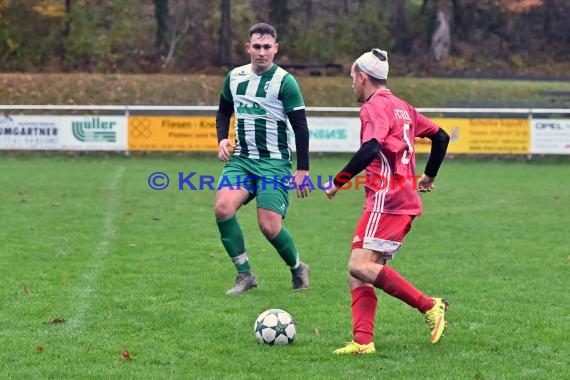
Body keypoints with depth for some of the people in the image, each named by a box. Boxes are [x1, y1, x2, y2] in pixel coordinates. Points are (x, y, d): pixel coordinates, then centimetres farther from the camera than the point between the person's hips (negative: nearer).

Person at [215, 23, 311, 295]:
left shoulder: (284, 82, -8)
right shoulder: (235, 77, 7)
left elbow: (301, 128, -7)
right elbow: (224, 111, 23)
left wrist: (302, 170, -10)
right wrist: (222, 139, 3)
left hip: (274, 163, -5)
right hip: (241, 159, 5)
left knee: (269, 226, -14)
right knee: (222, 207, -20)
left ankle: (298, 270, 17)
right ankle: (244, 275, -6)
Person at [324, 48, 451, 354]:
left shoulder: (375, 106, -8)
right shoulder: (402, 108, 20)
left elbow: (370, 149, -24)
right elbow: (440, 137, 27)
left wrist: (337, 182, -19)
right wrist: (429, 175, 39)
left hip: (386, 199, -10)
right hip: (405, 201, 10)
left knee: (360, 267, -17)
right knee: (359, 273, 5)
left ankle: (429, 306, -18)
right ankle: (363, 341, -6)